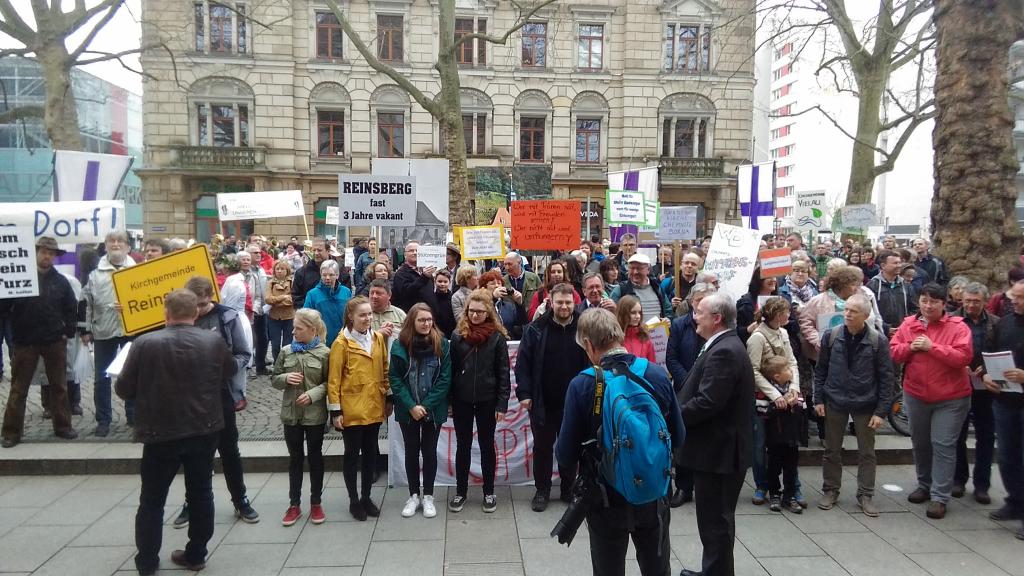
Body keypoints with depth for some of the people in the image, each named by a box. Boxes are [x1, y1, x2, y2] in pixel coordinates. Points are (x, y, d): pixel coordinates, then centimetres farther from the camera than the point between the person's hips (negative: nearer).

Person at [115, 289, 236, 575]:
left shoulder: (145, 343, -12)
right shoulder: (214, 341, -4)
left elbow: (124, 390, -5)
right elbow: (230, 370, 15)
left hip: (161, 434, -2)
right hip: (205, 430, 2)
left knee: (152, 501, 13)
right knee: (201, 493, 15)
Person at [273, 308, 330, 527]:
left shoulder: (324, 353, -8)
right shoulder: (286, 351, 1)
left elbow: (329, 382, -4)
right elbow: (274, 379, 8)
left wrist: (313, 394, -19)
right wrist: (285, 378, -13)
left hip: (315, 414, -2)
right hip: (291, 413, 3)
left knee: (315, 457, 10)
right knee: (295, 458, 13)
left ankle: (315, 503, 23)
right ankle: (294, 504, 23)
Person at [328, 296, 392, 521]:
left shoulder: (378, 338, 4)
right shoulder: (341, 343, -11)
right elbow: (333, 379, -10)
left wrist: (389, 398, 11)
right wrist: (335, 411, -12)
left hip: (374, 407, 5)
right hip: (351, 409, -5)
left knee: (370, 452, 14)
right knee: (352, 454, 8)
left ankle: (366, 496, 29)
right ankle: (354, 500, 22)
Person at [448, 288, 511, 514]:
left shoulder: (497, 337, -6)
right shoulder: (458, 336, 0)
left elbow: (503, 373, -5)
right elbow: (451, 369, 2)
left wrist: (502, 403, -9)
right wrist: (448, 401, -1)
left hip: (487, 400, -1)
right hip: (462, 400, 2)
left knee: (487, 445, 11)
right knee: (462, 445, 11)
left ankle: (489, 493, 23)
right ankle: (461, 492, 24)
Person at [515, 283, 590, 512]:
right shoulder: (537, 328, -7)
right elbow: (523, 362, -5)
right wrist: (524, 393, -10)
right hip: (543, 403, -1)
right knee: (542, 447, 13)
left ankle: (568, 489, 31)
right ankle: (542, 490, 28)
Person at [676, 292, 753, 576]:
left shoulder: (724, 352, -21)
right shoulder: (725, 346, 12)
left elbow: (706, 403, -28)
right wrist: (676, 411, 5)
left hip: (718, 451, -10)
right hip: (719, 448, 10)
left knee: (715, 521, 1)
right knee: (716, 519, 20)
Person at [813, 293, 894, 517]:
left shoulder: (878, 341, -10)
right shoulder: (831, 336, -5)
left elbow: (887, 377, -6)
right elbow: (821, 369, 4)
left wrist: (881, 410, -9)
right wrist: (818, 399, 0)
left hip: (865, 405, -1)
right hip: (835, 402, 1)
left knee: (867, 452, 11)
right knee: (832, 450, 11)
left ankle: (865, 494, 25)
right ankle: (830, 490, 26)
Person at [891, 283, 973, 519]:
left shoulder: (957, 327, -11)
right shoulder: (908, 324, 1)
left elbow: (963, 357, -22)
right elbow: (893, 351, 1)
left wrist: (932, 347, -25)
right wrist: (910, 347, -17)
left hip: (951, 398, -4)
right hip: (915, 395, 5)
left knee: (943, 445, -4)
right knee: (920, 443, 17)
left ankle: (939, 497, 3)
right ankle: (924, 485, 35)